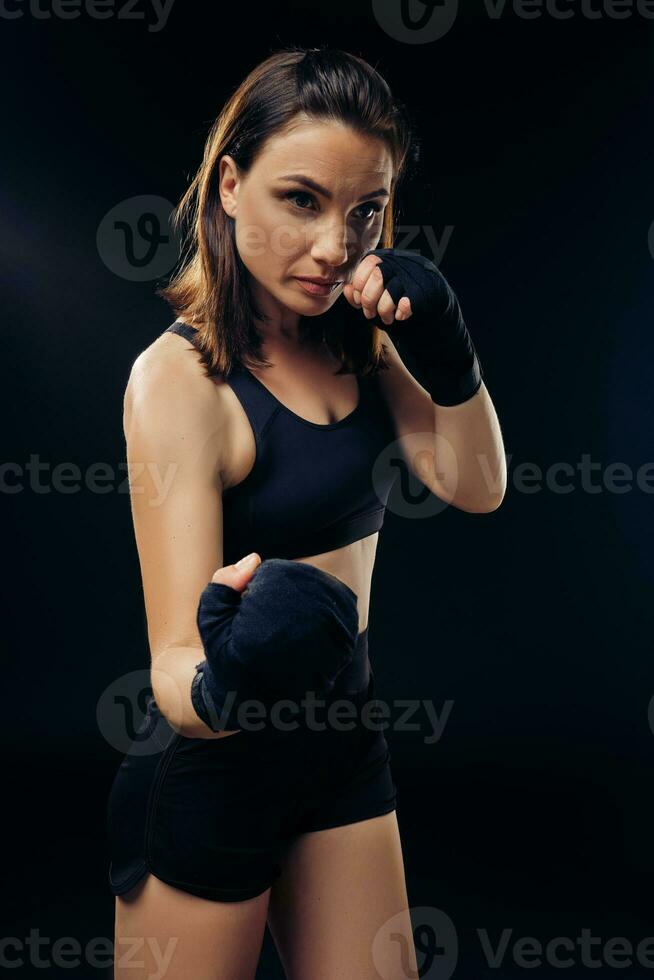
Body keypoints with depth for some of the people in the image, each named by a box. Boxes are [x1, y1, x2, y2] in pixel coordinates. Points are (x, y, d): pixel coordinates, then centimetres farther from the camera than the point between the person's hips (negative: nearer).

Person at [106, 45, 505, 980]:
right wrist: (224, 684, -49)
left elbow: (476, 486, -1)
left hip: (343, 736, 6)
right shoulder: (179, 376, -21)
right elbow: (173, 664, -26)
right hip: (213, 768, -6)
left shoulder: (349, 338, 0)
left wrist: (447, 348, -16)